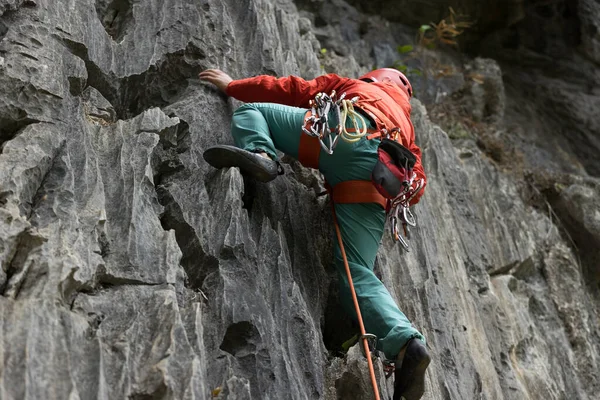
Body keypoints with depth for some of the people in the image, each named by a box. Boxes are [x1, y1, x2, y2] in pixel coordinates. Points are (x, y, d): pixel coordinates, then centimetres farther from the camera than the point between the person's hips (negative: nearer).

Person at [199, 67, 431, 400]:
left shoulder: (354, 86, 36)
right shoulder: (405, 127, 44)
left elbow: (295, 90, 31)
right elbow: (415, 184, 29)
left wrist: (231, 85, 39)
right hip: (380, 181, 4)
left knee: (251, 110, 12)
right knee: (357, 273, -2)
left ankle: (261, 156, -24)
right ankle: (406, 344, -26)